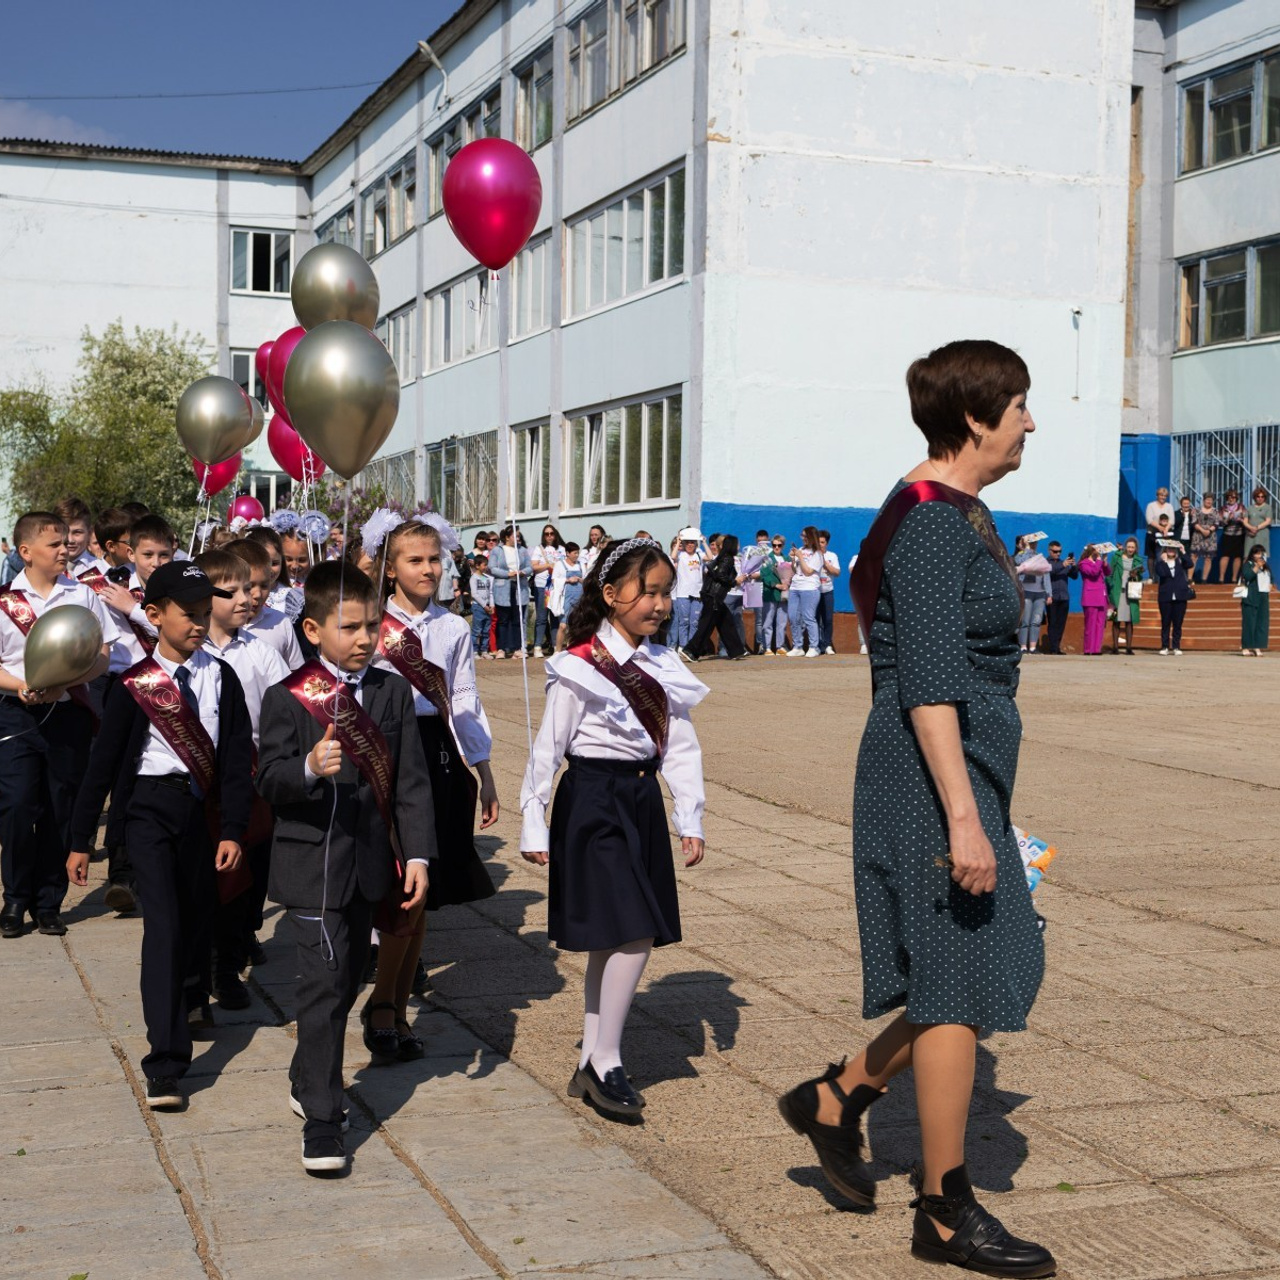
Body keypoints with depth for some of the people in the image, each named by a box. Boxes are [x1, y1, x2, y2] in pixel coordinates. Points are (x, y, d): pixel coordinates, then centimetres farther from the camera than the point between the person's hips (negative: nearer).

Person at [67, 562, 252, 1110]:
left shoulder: (221, 678, 0)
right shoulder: (134, 684, -5)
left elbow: (237, 756, 0)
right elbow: (103, 761, -2)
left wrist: (232, 829, -6)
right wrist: (81, 840, -1)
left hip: (204, 806, 3)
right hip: (150, 807, -3)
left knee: (198, 914, 15)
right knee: (162, 924, -11)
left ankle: (192, 1000, 47)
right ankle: (165, 1064, -12)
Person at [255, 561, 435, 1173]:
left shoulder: (394, 693, 5)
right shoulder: (286, 699, -6)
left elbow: (411, 781, 4)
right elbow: (269, 782, -12)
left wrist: (417, 853, -3)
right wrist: (309, 768, -33)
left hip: (370, 863, 5)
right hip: (312, 864, -5)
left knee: (346, 980, 17)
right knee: (324, 983, -9)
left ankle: (306, 1077, 39)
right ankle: (322, 1120, -2)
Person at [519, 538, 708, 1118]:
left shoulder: (663, 668, 7)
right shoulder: (580, 668, -12)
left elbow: (680, 745, 10)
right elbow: (548, 747, -9)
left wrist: (690, 818, 6)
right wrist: (534, 824, -8)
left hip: (643, 803, 7)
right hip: (593, 801, -7)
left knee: (612, 939, 12)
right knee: (632, 935, -11)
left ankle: (590, 1062, 21)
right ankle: (606, 1061, 3)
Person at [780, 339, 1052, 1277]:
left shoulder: (961, 514, 15)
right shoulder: (931, 523, -17)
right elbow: (928, 686, -23)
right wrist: (962, 819, -25)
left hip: (968, 775, 10)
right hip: (935, 780, -10)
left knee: (1004, 971, 14)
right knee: (960, 986, -1)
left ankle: (837, 1099, 26)